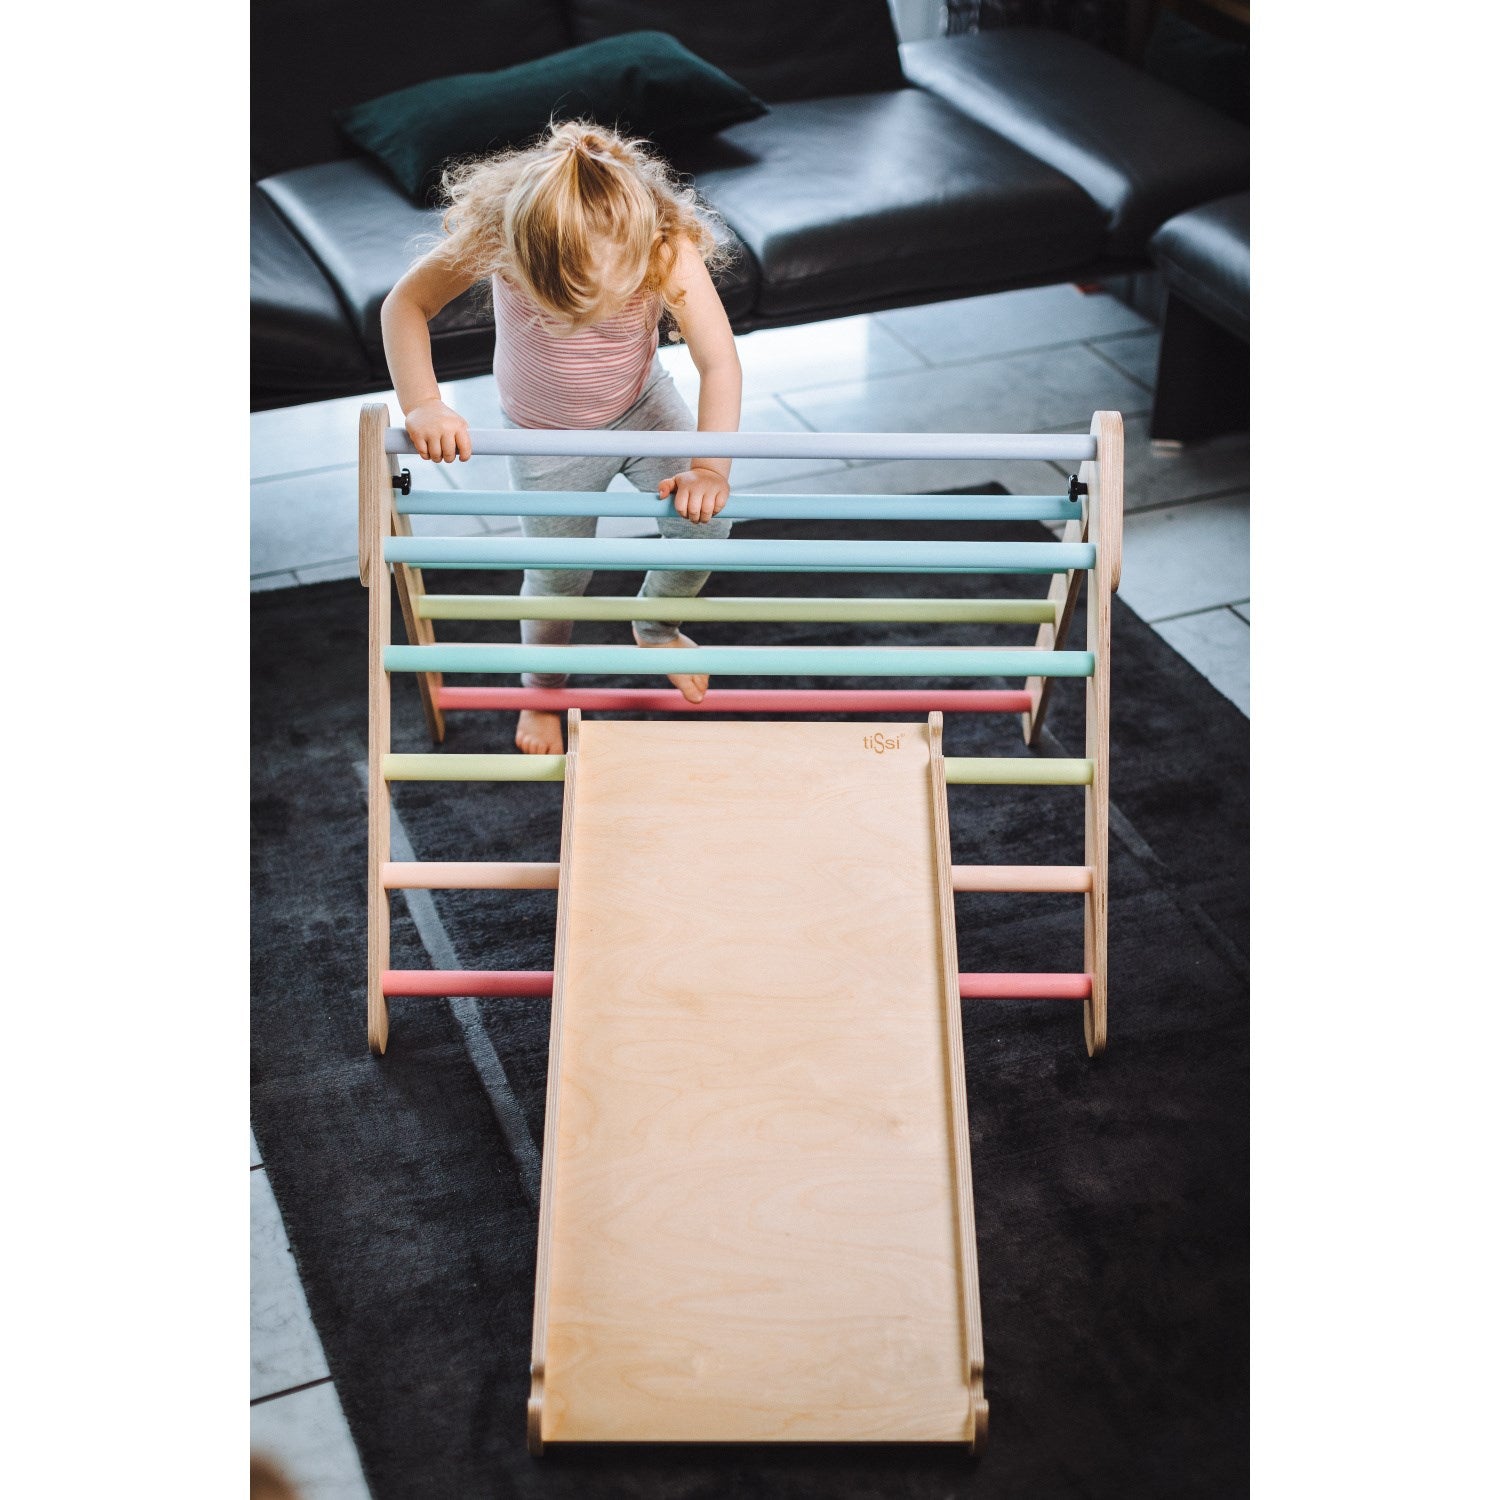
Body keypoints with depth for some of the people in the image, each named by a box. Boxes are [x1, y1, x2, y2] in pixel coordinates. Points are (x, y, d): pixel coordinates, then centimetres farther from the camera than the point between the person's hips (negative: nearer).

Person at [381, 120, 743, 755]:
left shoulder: (672, 250, -34)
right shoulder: (495, 235, -34)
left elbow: (719, 364, -33)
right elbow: (406, 304, -24)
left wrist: (711, 467, -44)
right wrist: (423, 404, -37)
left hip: (646, 405, 1)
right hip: (547, 435, -1)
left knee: (705, 519, -5)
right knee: (558, 572, 7)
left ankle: (655, 625, 28)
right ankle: (542, 689, 37)